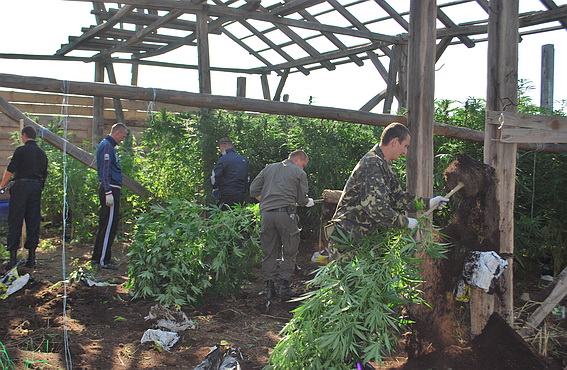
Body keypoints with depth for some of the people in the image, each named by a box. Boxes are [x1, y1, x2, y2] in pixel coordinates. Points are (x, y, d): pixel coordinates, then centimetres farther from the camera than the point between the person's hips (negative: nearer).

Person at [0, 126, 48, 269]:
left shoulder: (21, 150, -5)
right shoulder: (42, 153, 14)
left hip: (21, 186, -5)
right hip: (36, 187, 5)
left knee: (15, 221, -1)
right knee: (33, 222, 7)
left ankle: (13, 256, -3)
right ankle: (31, 256, 7)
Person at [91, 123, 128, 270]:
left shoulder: (109, 145, 19)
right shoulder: (106, 146, -12)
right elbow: (105, 171, -19)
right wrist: (108, 192, -23)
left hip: (110, 190, 11)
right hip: (110, 189, -11)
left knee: (105, 225, 15)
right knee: (109, 226, -7)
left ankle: (97, 257, 22)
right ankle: (103, 260, -3)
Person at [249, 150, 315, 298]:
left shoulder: (269, 168, 20)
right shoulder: (300, 173, 9)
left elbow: (254, 190, 13)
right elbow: (301, 200, 7)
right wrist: (309, 202, 28)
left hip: (266, 214, 4)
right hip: (286, 213, -4)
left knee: (269, 252, 10)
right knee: (290, 252, 9)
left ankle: (269, 288, 10)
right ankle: (284, 285, 8)